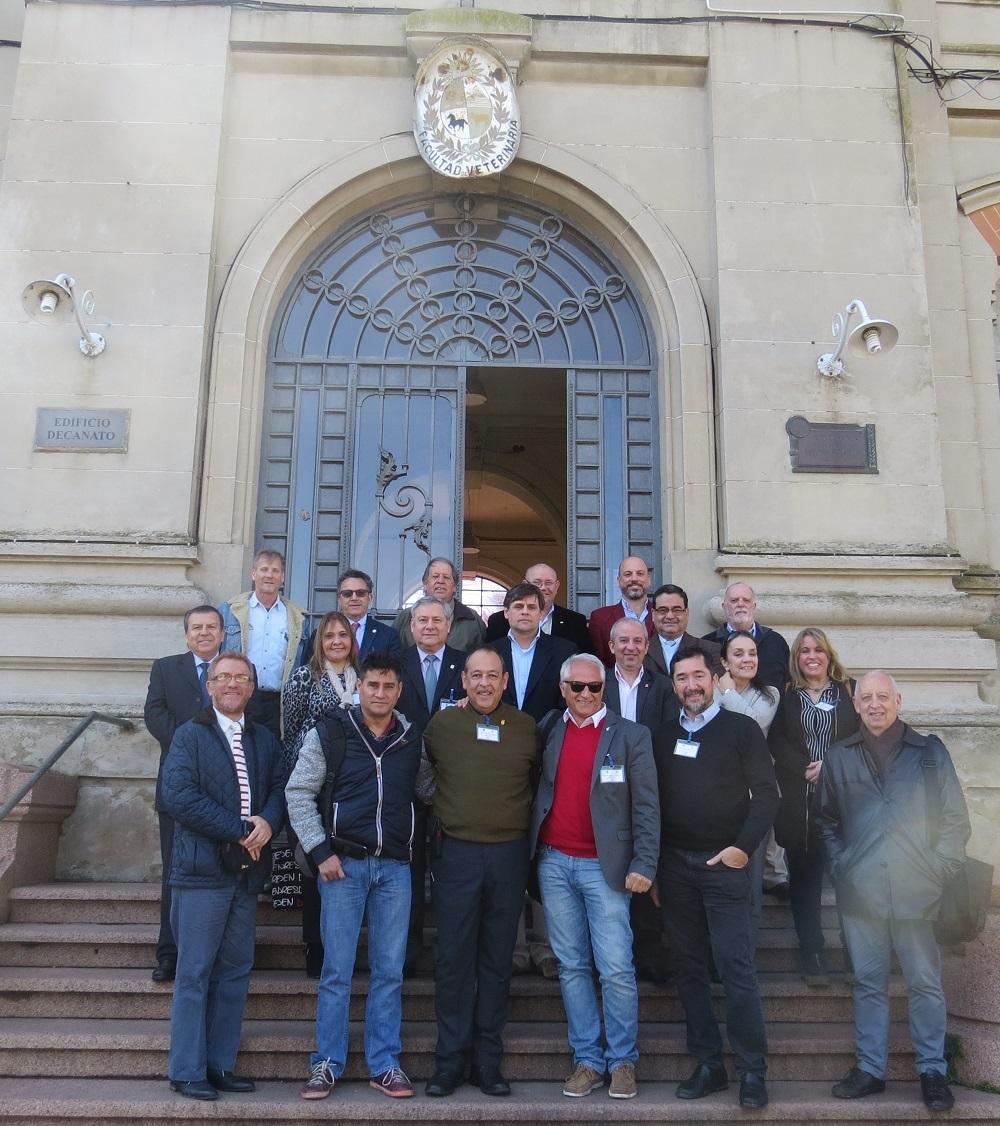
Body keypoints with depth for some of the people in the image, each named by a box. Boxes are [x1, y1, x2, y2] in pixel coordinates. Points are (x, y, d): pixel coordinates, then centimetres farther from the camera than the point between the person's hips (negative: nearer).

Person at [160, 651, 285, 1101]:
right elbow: (178, 795, -14)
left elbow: (279, 789, 10)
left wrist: (268, 822, -13)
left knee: (235, 973, 10)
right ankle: (187, 1071, 11)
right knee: (194, 974, 1)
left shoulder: (264, 739, 14)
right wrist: (239, 829, -15)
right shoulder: (190, 735, -3)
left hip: (248, 871, 5)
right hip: (202, 870, -5)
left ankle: (220, 1064, 20)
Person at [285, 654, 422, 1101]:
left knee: (390, 970, 7)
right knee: (337, 970, 3)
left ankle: (385, 1065, 18)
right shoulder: (329, 733, -3)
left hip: (395, 867, 3)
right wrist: (320, 851, -8)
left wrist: (416, 844, 5)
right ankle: (327, 1063, 16)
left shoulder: (412, 740, 5)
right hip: (343, 863, -2)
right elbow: (298, 793, -3)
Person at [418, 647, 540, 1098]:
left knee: (497, 960, 9)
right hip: (456, 853, -1)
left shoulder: (527, 728, 5)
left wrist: (519, 819, 7)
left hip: (509, 854, 1)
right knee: (453, 959, 2)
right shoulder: (442, 724, 1)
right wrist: (441, 800, 4)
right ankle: (449, 1061, 14)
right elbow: (422, 774, 15)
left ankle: (488, 1061, 19)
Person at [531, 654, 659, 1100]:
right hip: (554, 863, 3)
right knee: (572, 966, 10)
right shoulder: (547, 733, 8)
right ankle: (587, 1059, 20)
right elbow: (538, 793, 11)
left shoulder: (631, 735, -2)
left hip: (604, 866, -3)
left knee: (616, 969, -2)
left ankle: (622, 1059, 15)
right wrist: (533, 853, 1)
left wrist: (643, 864, -11)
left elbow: (646, 806, -5)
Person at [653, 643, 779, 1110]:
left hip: (723, 862, -4)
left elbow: (766, 793, -4)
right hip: (674, 863, 4)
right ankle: (708, 1064, 17)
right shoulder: (662, 736, 10)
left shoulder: (741, 729, 0)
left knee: (736, 967, -5)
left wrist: (743, 847, -13)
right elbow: (652, 801, 12)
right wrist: (653, 865, 8)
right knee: (688, 966, 8)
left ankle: (752, 1070, 4)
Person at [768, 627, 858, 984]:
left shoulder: (850, 692, 8)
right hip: (798, 800, 0)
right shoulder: (786, 696, 8)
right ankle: (811, 952, 9)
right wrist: (806, 769, -13)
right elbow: (776, 742, 0)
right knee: (804, 875, 2)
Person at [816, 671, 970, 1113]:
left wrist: (939, 869, -3)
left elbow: (955, 817, 4)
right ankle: (870, 1069, 20)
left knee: (925, 983, 5)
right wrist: (840, 866, 4)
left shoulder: (929, 751, 2)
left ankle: (932, 1070, 19)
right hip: (860, 891, 2)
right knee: (869, 983, 10)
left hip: (916, 892, -2)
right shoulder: (838, 757, 6)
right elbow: (826, 818, 13)